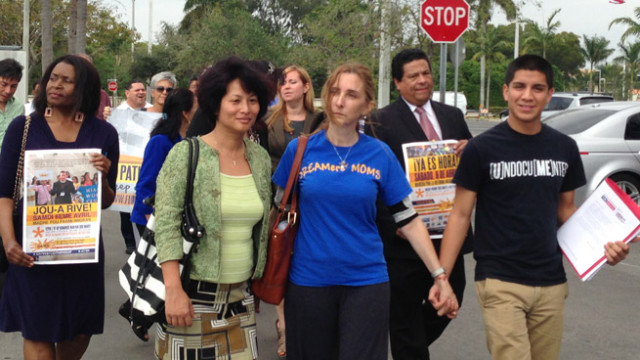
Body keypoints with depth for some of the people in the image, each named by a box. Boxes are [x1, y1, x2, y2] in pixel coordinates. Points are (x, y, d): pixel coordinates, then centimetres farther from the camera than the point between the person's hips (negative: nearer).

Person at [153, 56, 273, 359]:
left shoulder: (260, 158, 7)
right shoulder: (186, 154, -9)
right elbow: (166, 223, -13)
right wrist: (173, 289, -20)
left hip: (240, 297, 5)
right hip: (191, 295, -5)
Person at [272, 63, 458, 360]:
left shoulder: (380, 155, -2)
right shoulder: (299, 149, -2)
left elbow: (408, 220, 0)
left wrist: (440, 276, -3)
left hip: (366, 280, 0)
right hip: (308, 280, 1)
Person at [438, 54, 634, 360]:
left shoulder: (565, 148, 4)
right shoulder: (481, 148, -7)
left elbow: (565, 208, 15)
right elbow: (460, 215, -4)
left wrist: (602, 243, -2)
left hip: (551, 282, 4)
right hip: (499, 282, -4)